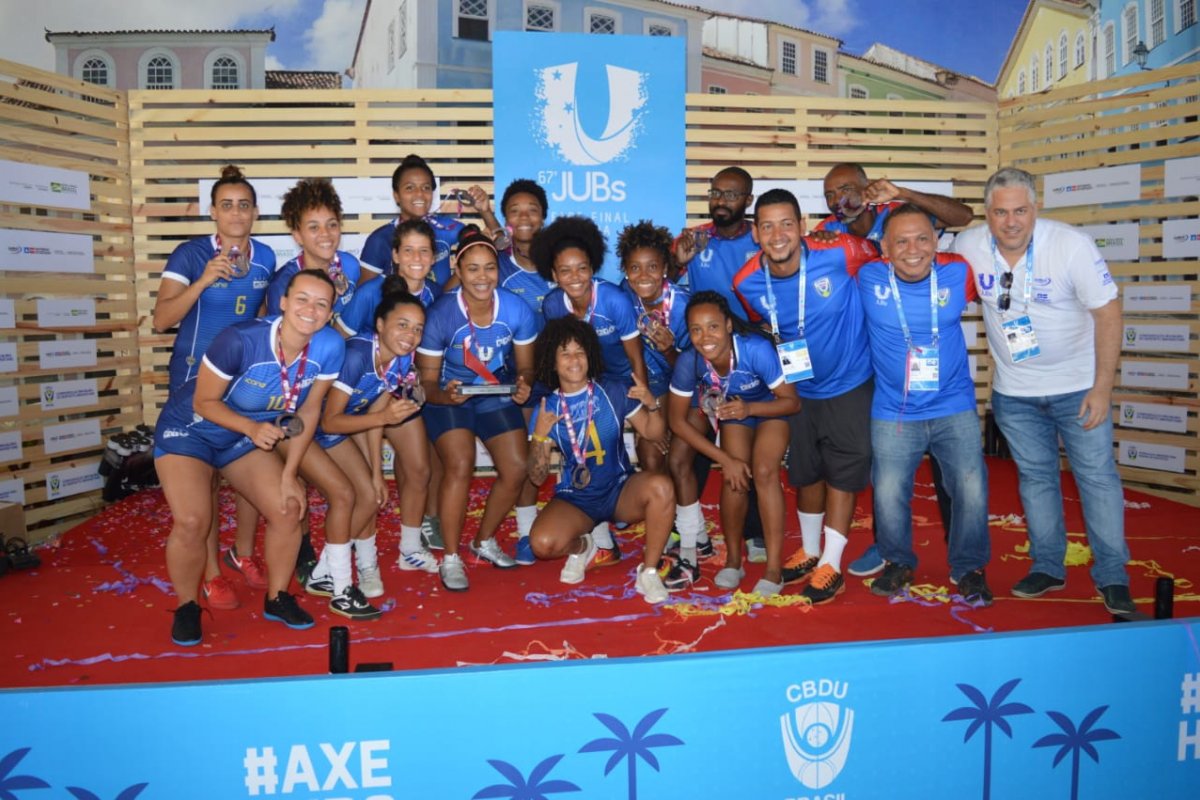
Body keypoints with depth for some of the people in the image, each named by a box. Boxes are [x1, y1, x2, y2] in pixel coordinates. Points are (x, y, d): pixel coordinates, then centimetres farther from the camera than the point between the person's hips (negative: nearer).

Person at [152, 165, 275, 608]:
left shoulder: (265, 257, 2)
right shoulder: (190, 254, -12)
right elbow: (161, 319, -19)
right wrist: (204, 281, -30)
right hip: (196, 375, -4)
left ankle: (244, 553, 28)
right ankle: (211, 572, 11)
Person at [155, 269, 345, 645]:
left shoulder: (330, 347, -21)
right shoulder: (240, 340, -33)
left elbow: (309, 410, -9)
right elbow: (203, 402, -20)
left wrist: (289, 474, -9)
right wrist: (253, 428, -37)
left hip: (248, 436, 5)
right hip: (190, 429, -4)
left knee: (288, 510, -5)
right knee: (192, 523, -19)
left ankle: (277, 598, 20)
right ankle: (186, 607, 9)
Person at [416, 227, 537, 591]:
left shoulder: (517, 309, -17)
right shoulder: (441, 314, -23)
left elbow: (525, 365, -4)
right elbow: (427, 380, -16)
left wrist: (524, 384, -27)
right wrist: (443, 395, -39)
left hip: (498, 395, 3)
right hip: (449, 397, -3)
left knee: (516, 470, -6)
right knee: (460, 466, -23)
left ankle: (485, 541, 21)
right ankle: (450, 558, -6)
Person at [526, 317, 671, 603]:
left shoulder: (613, 392, -4)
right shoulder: (547, 409, -3)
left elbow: (653, 433, 2)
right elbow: (538, 477, -4)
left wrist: (651, 405, -18)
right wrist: (540, 435, -20)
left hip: (620, 489, 0)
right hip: (575, 499, 0)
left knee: (661, 486, -33)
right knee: (542, 542, -29)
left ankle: (649, 572, -14)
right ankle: (580, 547, 10)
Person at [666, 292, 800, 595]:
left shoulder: (757, 349, -38)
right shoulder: (689, 361, -29)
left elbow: (792, 401, -25)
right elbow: (678, 420, -16)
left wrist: (750, 408, -42)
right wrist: (725, 459, -19)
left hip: (771, 409, -2)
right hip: (732, 410, 2)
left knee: (764, 471, -21)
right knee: (734, 477, -13)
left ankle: (774, 568, -14)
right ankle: (733, 559, 9)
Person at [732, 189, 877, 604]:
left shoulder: (837, 254, -26)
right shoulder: (747, 282, -16)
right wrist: (770, 340, -9)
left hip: (848, 383, -3)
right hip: (799, 386, 4)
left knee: (842, 473, 5)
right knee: (806, 472, 17)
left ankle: (831, 565, 18)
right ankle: (810, 551, 37)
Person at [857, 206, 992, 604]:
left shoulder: (958, 273, -8)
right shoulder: (869, 276, -10)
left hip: (955, 408, 1)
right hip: (893, 412, 0)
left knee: (972, 489, -1)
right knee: (888, 493, 1)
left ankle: (969, 568, 24)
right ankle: (898, 563, 28)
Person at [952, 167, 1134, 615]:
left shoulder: (1072, 245, -17)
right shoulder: (967, 246, -10)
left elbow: (1108, 313, -14)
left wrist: (1102, 388, -15)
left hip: (1078, 385, -2)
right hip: (1013, 391, 3)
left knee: (1098, 477, 1)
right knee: (1035, 478, 13)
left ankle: (1112, 578, 13)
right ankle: (1048, 567, 27)